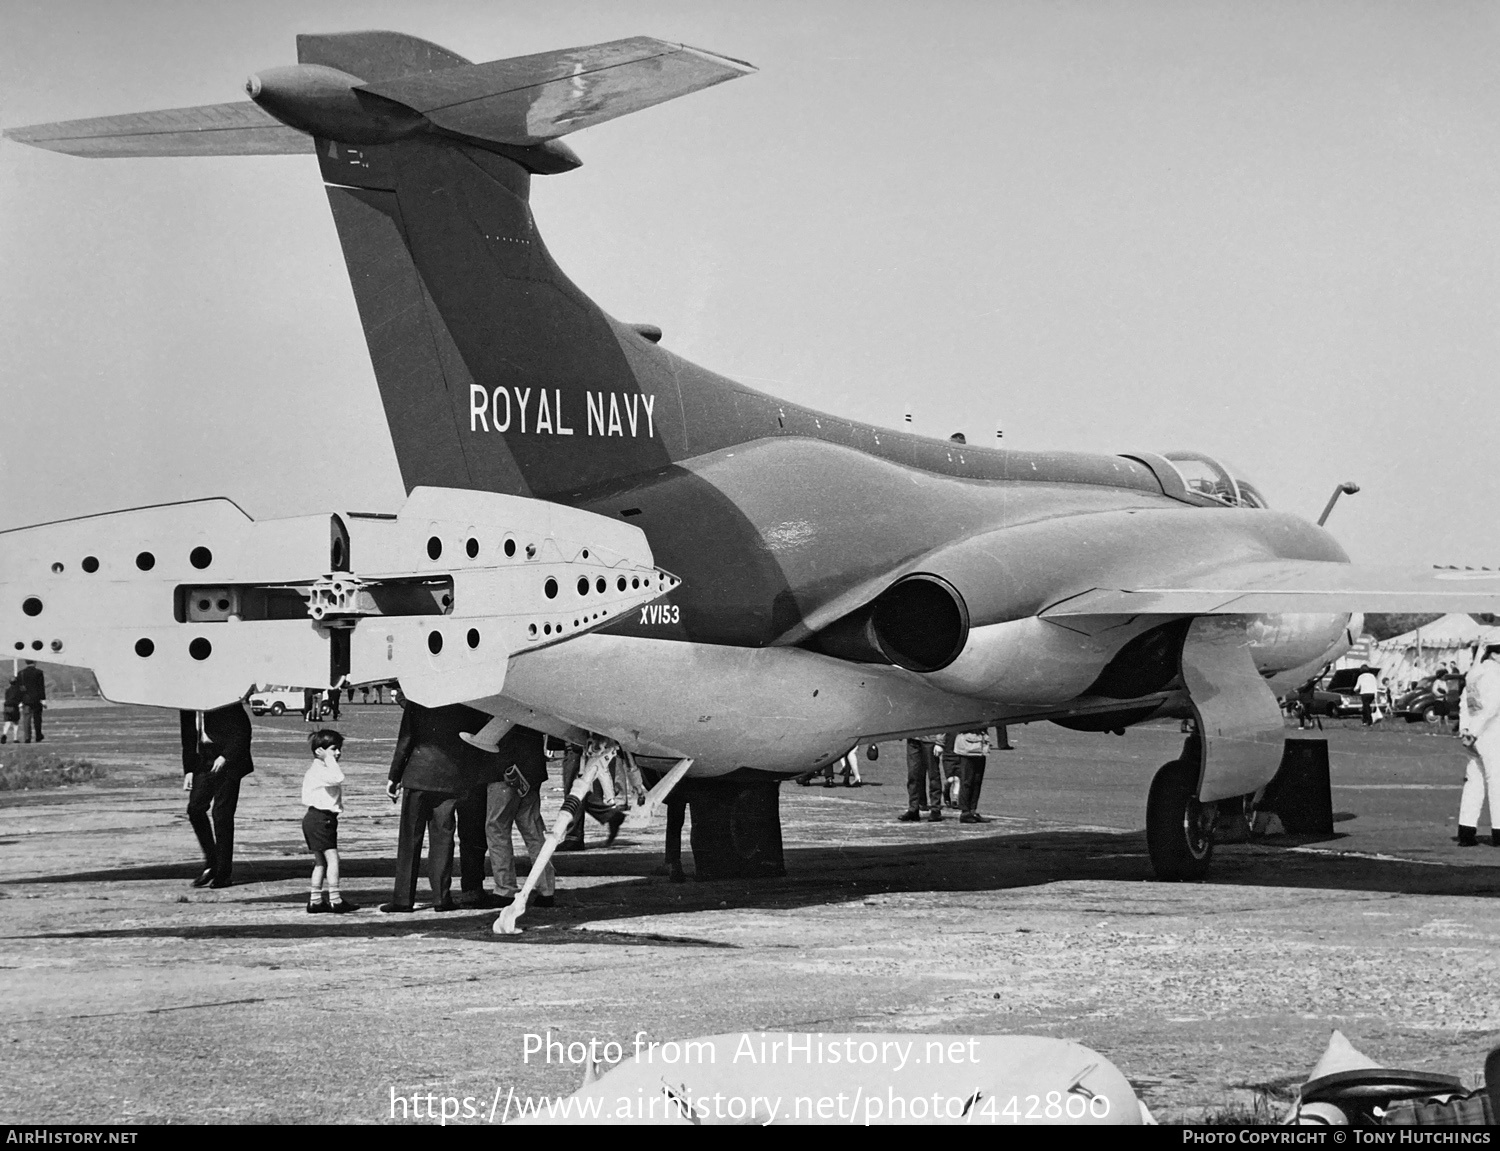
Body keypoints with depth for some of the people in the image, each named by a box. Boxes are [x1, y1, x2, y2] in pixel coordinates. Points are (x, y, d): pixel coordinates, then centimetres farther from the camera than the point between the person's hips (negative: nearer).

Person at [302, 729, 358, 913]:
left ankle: (315, 900, 15)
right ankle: (335, 900, -11)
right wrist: (330, 759, -24)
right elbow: (337, 778, -32)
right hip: (320, 818, -11)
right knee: (332, 858, -10)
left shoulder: (321, 770, 18)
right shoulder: (319, 770, -15)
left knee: (321, 862, 13)